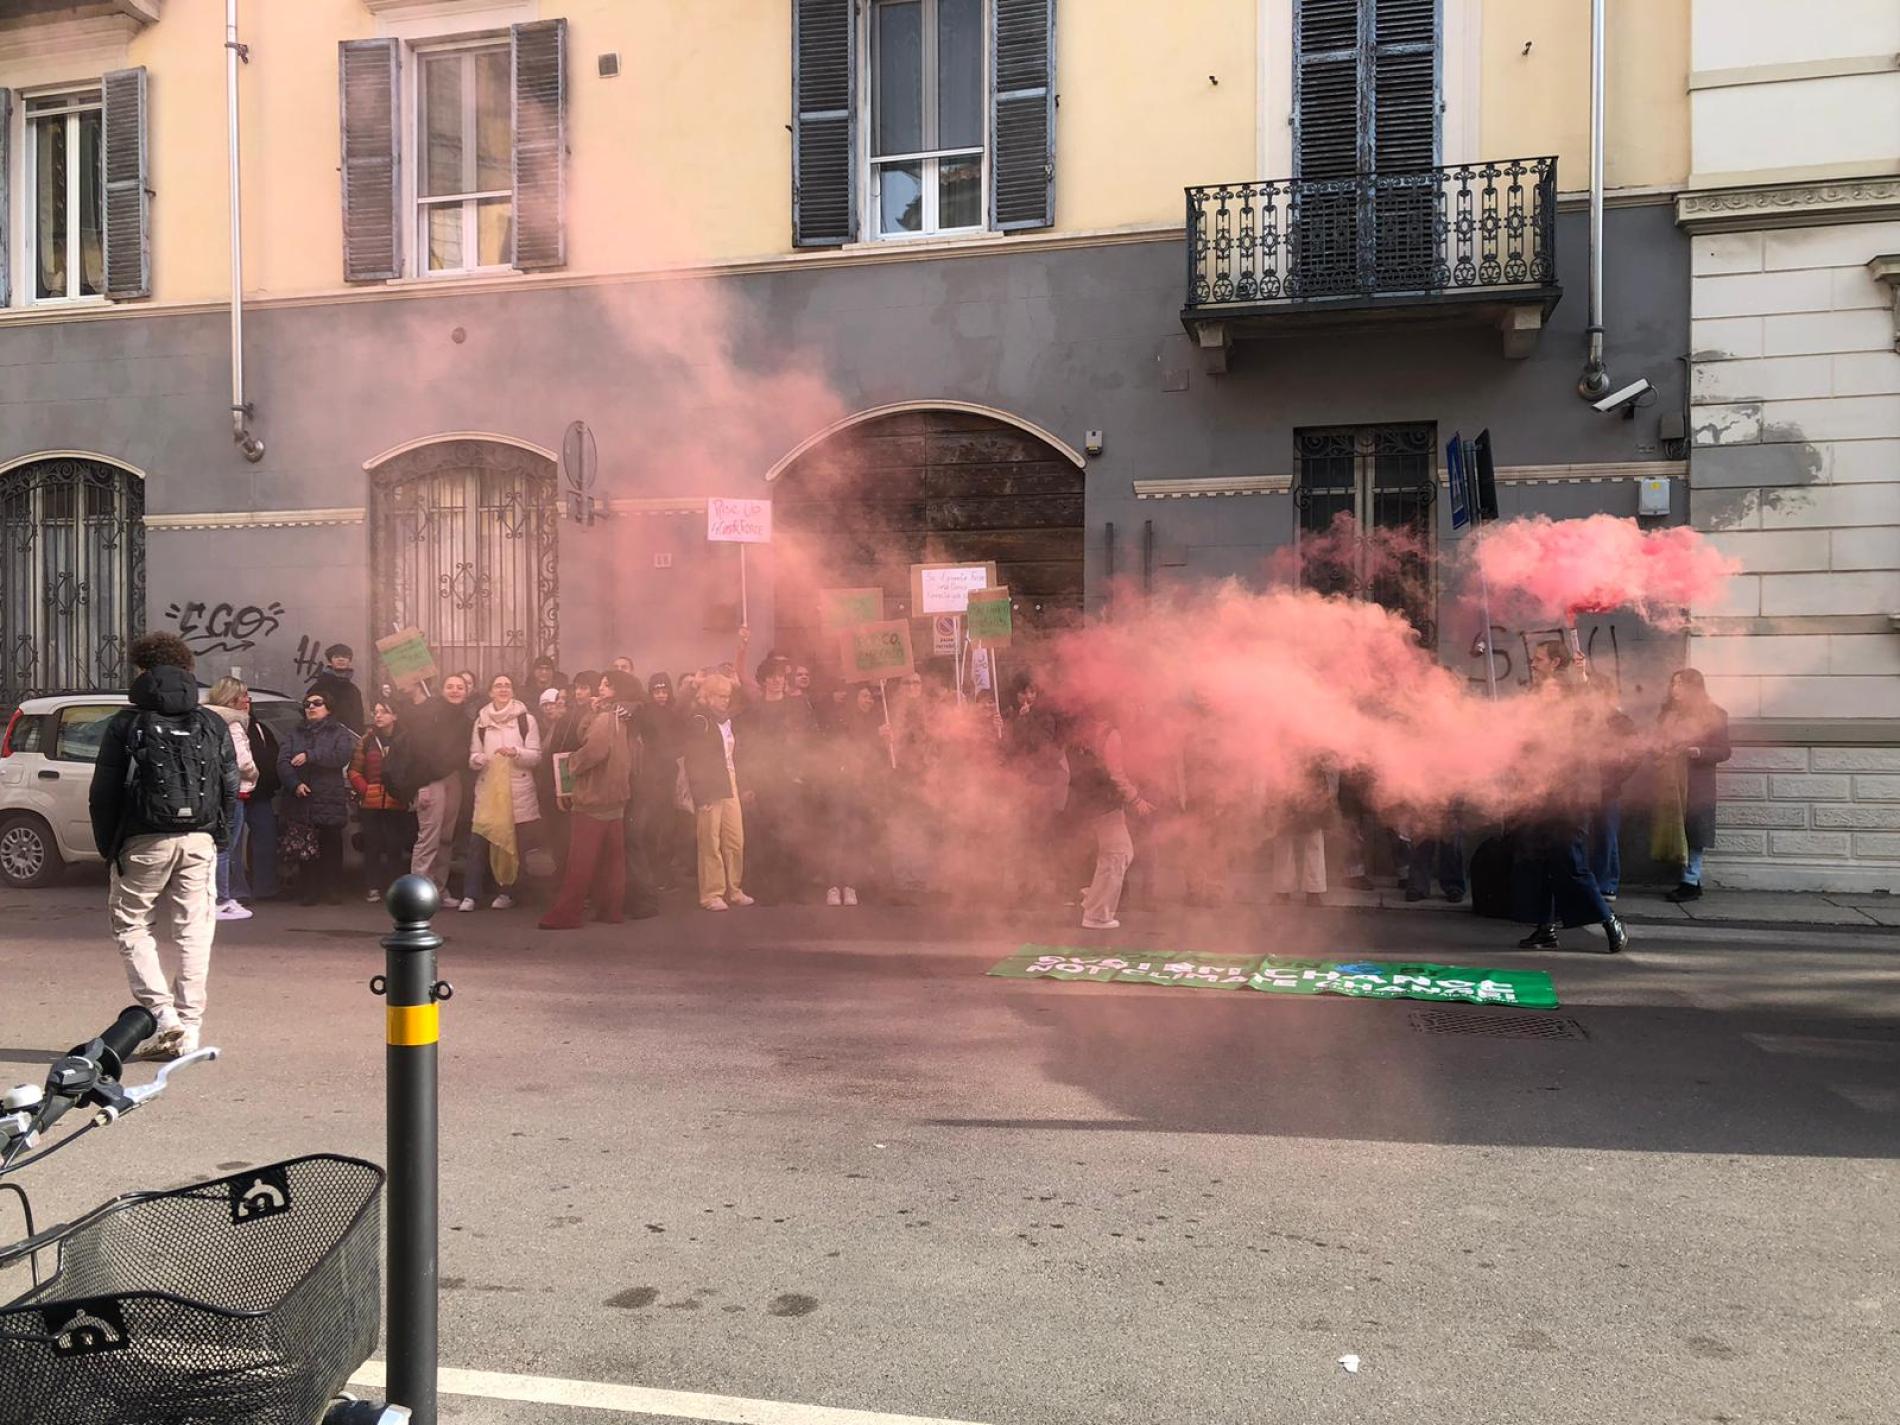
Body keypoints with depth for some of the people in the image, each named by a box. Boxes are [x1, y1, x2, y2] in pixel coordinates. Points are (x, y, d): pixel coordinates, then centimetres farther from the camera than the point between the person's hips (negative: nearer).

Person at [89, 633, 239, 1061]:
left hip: (145, 841, -3)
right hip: (200, 841, 3)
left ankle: (161, 1010, -4)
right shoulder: (212, 726, 7)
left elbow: (104, 793, -2)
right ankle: (188, 1030, 5)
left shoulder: (126, 725, -2)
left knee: (130, 922, 12)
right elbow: (230, 789, 7)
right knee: (194, 930, 5)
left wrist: (107, 845, 8)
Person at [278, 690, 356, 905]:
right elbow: (282, 762, 3)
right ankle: (310, 890, 7)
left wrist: (310, 756, -18)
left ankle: (333, 890, 7)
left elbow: (342, 756, -12)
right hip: (300, 800, 3)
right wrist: (295, 784, -14)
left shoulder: (339, 733, 9)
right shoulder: (294, 734, 18)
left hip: (330, 801, -3)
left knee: (331, 849, -1)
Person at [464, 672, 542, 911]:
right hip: (487, 789, 1)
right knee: (477, 841, -7)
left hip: (517, 789, -1)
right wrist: (477, 759, -12)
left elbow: (536, 755, 0)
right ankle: (470, 895, -3)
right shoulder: (481, 721, 11)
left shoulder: (526, 720, 3)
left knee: (512, 843, 2)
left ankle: (506, 892, 15)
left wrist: (515, 752, -18)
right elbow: (473, 755, 11)